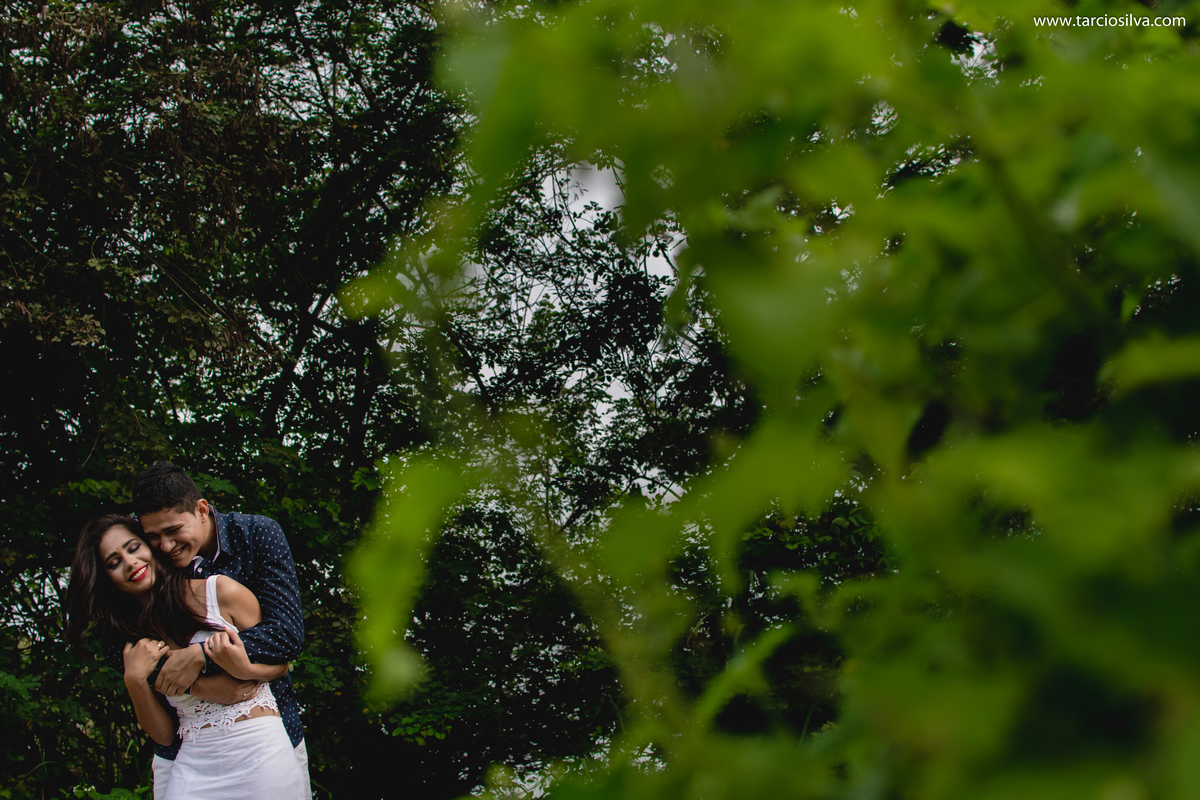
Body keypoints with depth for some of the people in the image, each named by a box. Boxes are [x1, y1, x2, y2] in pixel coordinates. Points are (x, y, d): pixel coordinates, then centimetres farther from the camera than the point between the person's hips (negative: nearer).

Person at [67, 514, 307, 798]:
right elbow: (165, 735, 8)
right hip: (194, 766, 3)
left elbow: (280, 662, 7)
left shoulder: (220, 592, -2)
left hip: (260, 752, -3)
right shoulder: (135, 645, 11)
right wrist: (134, 680, -5)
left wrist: (243, 670, -13)